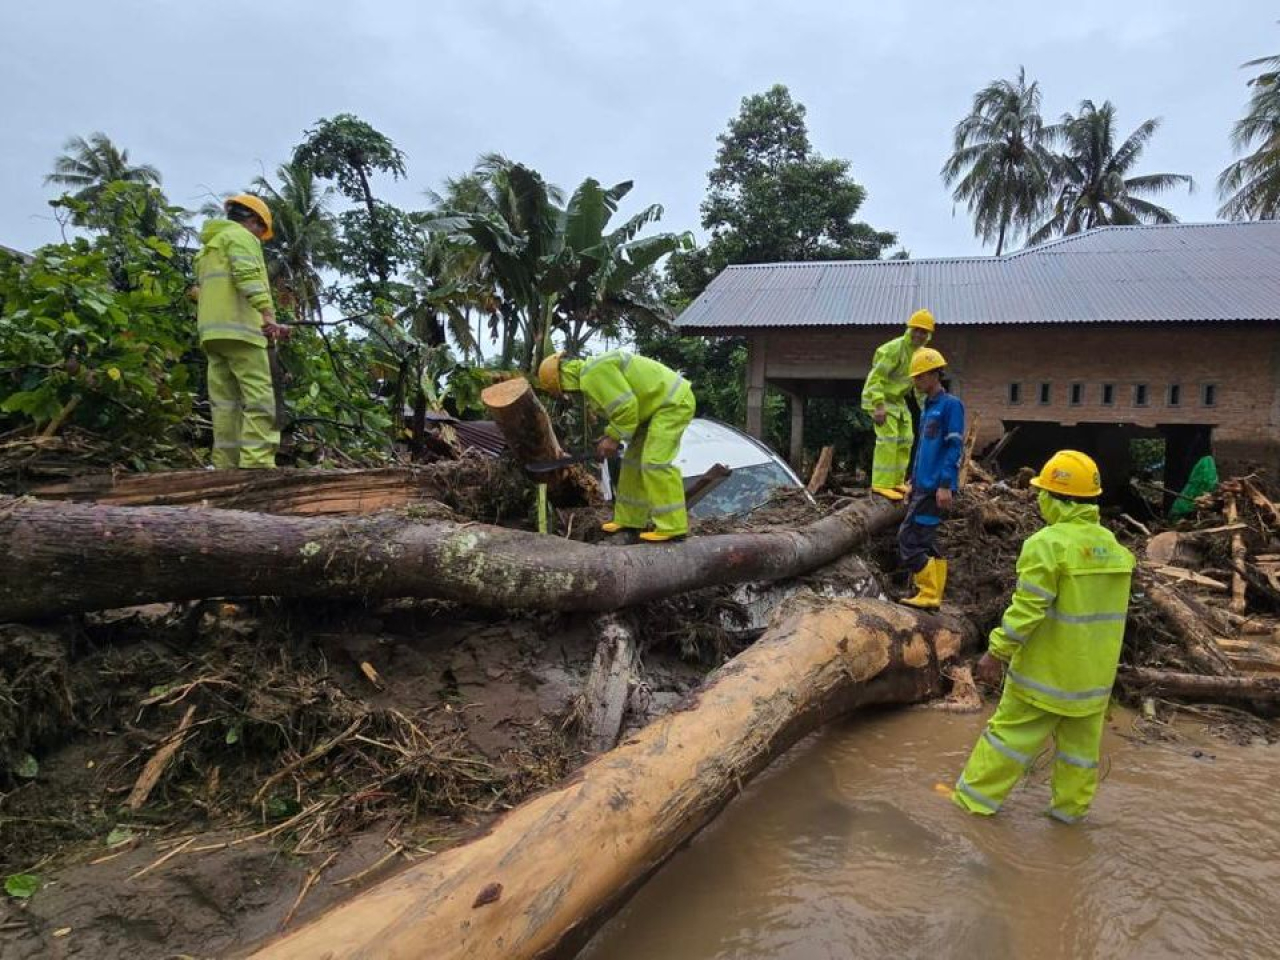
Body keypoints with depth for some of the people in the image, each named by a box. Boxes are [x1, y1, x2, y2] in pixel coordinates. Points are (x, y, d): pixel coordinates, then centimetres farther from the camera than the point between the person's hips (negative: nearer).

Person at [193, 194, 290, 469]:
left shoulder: (208, 247, 32)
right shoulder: (240, 236, 3)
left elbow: (201, 292, 24)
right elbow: (248, 276, -15)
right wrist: (268, 315, -26)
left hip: (212, 332, 9)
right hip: (238, 329, -9)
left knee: (225, 401, 3)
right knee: (259, 398, -14)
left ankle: (226, 465, -1)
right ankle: (257, 463, -25)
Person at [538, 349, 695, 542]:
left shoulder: (593, 373, -19)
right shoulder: (596, 373, 15)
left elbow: (625, 406, -24)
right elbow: (624, 407, 21)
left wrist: (614, 438, -13)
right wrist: (609, 436, 10)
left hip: (673, 402, -11)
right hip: (660, 404, 11)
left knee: (655, 462, -16)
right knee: (635, 459, 10)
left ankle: (672, 526, -13)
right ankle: (630, 518, 15)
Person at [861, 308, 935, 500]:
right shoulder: (895, 348, -23)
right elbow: (876, 377, -26)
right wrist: (879, 407, -32)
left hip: (897, 399, 9)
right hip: (878, 396, -9)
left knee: (905, 438, 9)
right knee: (888, 438, -18)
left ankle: (896, 482, 18)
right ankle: (881, 484, -15)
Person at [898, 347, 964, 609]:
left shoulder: (951, 405, -8)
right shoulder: (927, 408, 18)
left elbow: (955, 447, -14)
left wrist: (945, 485, -20)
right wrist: (914, 481, 21)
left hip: (936, 488, -9)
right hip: (922, 486, 9)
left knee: (909, 538, -12)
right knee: (926, 541, 10)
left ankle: (929, 594, -5)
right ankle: (932, 596, 16)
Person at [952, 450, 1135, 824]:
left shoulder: (1048, 543, -20)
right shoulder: (1112, 545, 5)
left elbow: (1027, 607, -23)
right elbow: (1109, 607, 12)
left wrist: (997, 651, -16)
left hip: (1047, 668, -6)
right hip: (1094, 672, 7)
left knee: (1013, 730, 3)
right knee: (1081, 737, 17)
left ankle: (975, 797, 13)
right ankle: (1071, 806, 29)